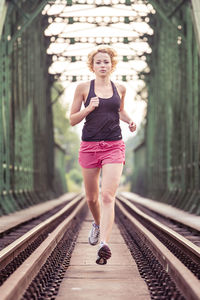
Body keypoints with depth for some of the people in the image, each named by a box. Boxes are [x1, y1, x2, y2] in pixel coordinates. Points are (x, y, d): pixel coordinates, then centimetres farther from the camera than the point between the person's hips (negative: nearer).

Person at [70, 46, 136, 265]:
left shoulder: (120, 89, 9)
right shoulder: (83, 88, 2)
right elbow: (72, 120, 4)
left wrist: (129, 120, 8)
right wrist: (88, 108, -14)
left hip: (114, 146, 0)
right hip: (89, 146, 0)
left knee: (108, 196, -17)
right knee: (91, 197, 13)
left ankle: (104, 244, -26)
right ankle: (97, 224, 45)